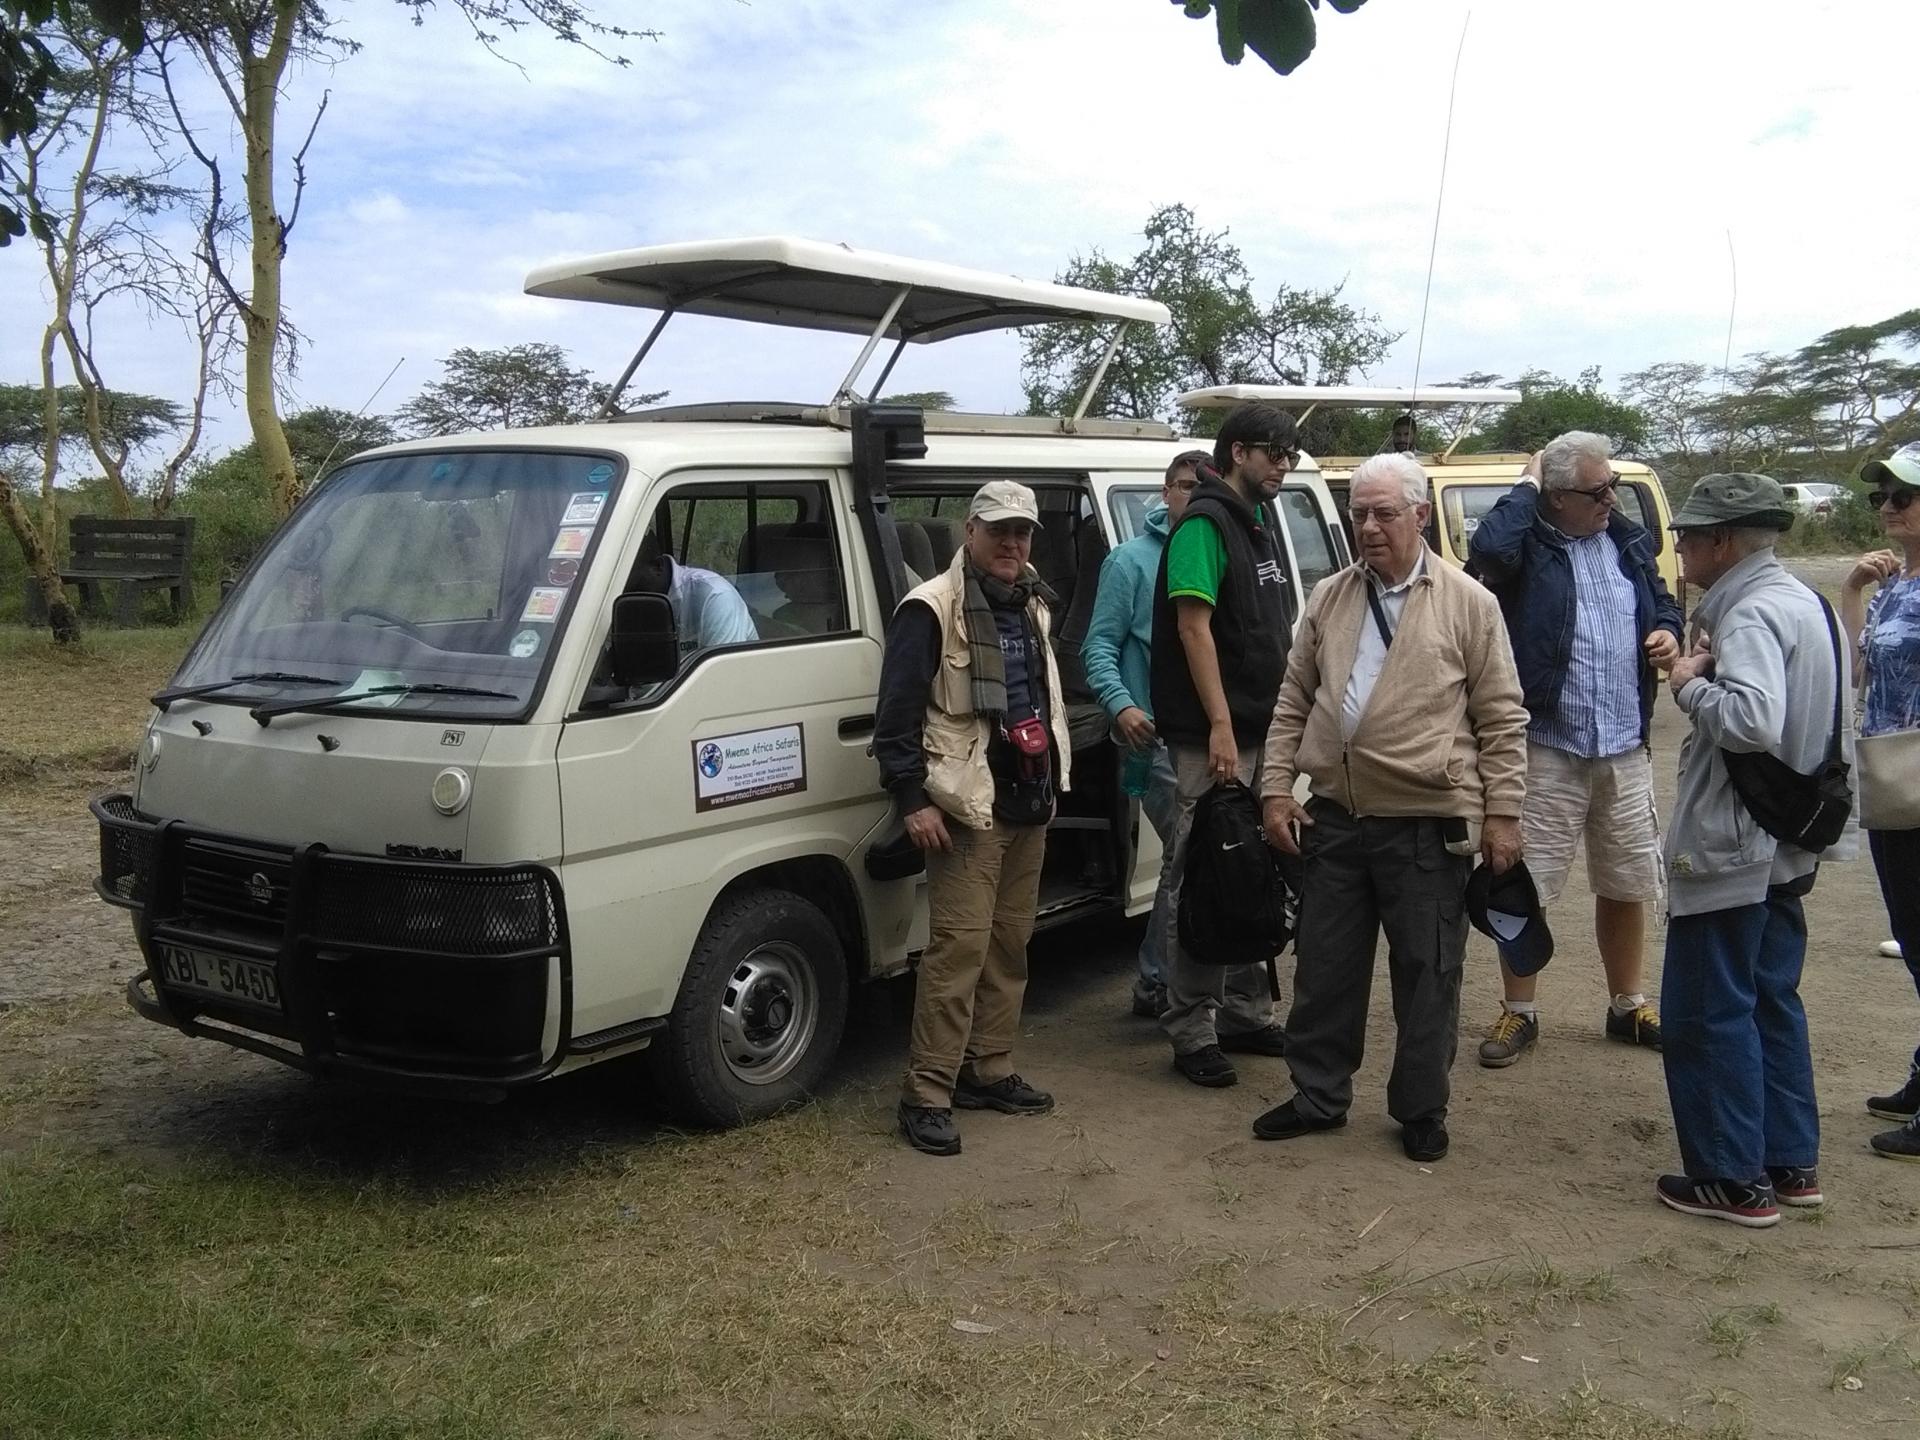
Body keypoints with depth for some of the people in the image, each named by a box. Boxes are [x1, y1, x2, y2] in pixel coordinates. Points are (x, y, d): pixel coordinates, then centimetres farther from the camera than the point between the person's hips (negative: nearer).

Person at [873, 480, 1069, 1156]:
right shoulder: (932, 609, -10)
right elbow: (896, 714, -13)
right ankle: (926, 1095, -4)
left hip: (1029, 805, 8)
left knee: (1010, 944, 12)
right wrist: (912, 799, -18)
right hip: (969, 808, -8)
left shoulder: (1031, 606, 15)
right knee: (959, 947, -10)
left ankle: (988, 1072, 24)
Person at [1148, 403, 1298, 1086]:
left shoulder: (1258, 524, 18)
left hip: (1260, 731, 9)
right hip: (1212, 735, -9)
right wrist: (1220, 726, -21)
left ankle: (1245, 1011, 24)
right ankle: (1192, 1031, 2)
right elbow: (1194, 626, -16)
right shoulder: (1204, 523, -9)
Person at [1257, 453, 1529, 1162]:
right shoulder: (1329, 598, 9)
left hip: (1428, 824, -3)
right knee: (1324, 967, 12)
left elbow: (1502, 720, -1)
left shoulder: (1469, 604, -2)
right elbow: (1293, 702, 11)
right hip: (1334, 816, 4)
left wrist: (1503, 814, -5)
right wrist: (1276, 788, 4)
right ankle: (1318, 1096, 28)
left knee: (1426, 975, 7)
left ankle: (1421, 1110, 24)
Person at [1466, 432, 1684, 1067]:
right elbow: (1488, 548, -33)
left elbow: (1663, 604, 23)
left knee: (1627, 885, 16)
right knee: (1525, 888, 3)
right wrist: (1525, 487, -17)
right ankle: (1520, 1013, 19)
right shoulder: (1528, 544, -9)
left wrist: (1669, 633, -1)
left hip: (1625, 749, 5)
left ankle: (1628, 1007, 34)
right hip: (1546, 748, -5)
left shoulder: (1629, 542, 8)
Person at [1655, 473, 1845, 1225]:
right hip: (1783, 846, 10)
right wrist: (1710, 668, 3)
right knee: (1772, 1004, 18)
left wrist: (1689, 684, -16)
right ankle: (1791, 1162, 26)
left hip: (1728, 850, -10)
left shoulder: (1753, 613, -19)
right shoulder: (1800, 601, 12)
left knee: (1707, 1014, 1)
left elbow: (1750, 721, -33)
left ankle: (1736, 1179, 9)